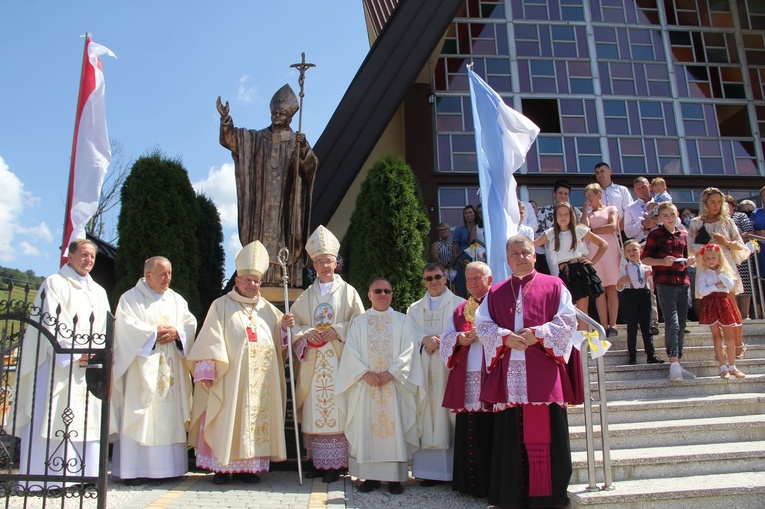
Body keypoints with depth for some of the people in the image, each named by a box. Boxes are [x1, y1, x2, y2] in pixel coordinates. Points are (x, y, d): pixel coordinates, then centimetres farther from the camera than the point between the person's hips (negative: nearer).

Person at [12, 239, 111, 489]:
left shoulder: (99, 292, 19)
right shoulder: (54, 283, 2)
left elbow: (105, 329, 15)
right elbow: (49, 323, -7)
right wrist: (73, 355, -14)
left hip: (90, 366, 5)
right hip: (58, 364, -5)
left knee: (88, 419, 3)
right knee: (50, 419, -6)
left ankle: (85, 473, 8)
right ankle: (42, 476, 0)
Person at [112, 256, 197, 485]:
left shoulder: (177, 300, 17)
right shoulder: (131, 298, 3)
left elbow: (190, 324, 8)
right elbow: (127, 327, -10)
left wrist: (176, 332, -11)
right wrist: (156, 333, -11)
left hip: (171, 369, 5)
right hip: (142, 368, -4)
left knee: (170, 417, 2)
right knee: (139, 416, -6)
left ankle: (167, 466, 6)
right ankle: (132, 469, -2)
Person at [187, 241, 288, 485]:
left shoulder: (268, 309, 16)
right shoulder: (222, 305, 5)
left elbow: (279, 342, 17)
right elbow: (210, 340, -3)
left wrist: (285, 329, -4)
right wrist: (207, 371, -11)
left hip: (262, 379, 4)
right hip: (230, 376, -4)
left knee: (258, 417, 3)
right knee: (228, 419, -2)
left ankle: (247, 466, 12)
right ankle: (222, 467, 8)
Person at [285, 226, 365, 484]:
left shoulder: (348, 292, 6)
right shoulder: (306, 296, 15)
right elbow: (293, 324, 11)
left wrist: (336, 331, -12)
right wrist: (307, 334, -8)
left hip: (338, 360, -3)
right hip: (312, 361, 3)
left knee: (336, 410, -5)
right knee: (314, 411, 2)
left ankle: (335, 464, 0)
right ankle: (318, 462, 11)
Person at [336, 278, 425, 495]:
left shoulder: (403, 321, 9)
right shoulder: (359, 321, 11)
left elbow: (408, 350, -2)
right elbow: (351, 351, 1)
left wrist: (391, 372, -15)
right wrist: (365, 373, -14)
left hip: (395, 384, -1)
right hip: (366, 385, 1)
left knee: (395, 428, -2)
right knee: (367, 429, 1)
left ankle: (395, 476, 5)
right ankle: (370, 475, 9)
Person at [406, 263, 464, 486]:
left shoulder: (459, 304, 7)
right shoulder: (415, 309, 18)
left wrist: (442, 341, -16)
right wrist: (424, 340, -11)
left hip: (449, 367, -3)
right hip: (423, 368, 3)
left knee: (449, 414, -5)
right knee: (427, 413, 0)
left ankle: (455, 468, 1)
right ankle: (430, 469, 4)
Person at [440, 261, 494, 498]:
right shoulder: (460, 310, 20)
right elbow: (445, 339, 14)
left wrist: (483, 334, -19)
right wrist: (459, 339, -6)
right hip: (466, 379, 5)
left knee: (490, 432, -3)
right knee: (467, 432, 8)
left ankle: (492, 484, 7)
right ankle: (470, 482, 18)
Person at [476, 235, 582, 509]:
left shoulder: (553, 286, 9)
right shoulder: (496, 293, 16)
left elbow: (567, 321, 0)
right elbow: (483, 324, 8)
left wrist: (537, 334, -12)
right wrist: (506, 337, -9)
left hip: (543, 372, -2)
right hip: (509, 373, 2)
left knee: (545, 431, -2)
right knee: (511, 433, 4)